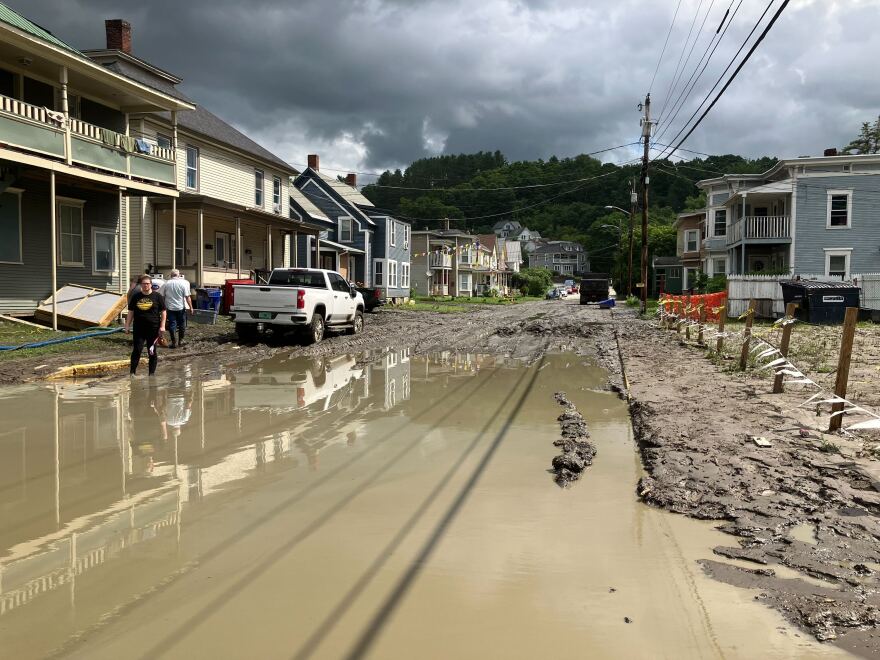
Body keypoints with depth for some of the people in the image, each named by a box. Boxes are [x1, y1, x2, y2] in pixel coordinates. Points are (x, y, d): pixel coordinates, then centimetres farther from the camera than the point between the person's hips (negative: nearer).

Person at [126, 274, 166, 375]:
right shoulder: (136, 297, 9)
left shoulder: (157, 297, 2)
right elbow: (131, 312, 13)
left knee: (153, 352, 4)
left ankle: (152, 374, 13)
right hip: (139, 329, 1)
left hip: (153, 329, -1)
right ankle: (132, 372, 3)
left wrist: (162, 326, -5)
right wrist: (127, 325, 7)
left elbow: (163, 312, 2)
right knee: (136, 351, -2)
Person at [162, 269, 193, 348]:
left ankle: (174, 342, 4)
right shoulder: (183, 283, -7)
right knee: (181, 324, 12)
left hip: (170, 308, 1)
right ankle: (180, 340, 19)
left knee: (172, 324, 5)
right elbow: (187, 296, -11)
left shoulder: (166, 284, 1)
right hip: (181, 307, -1)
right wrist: (190, 307, -6)